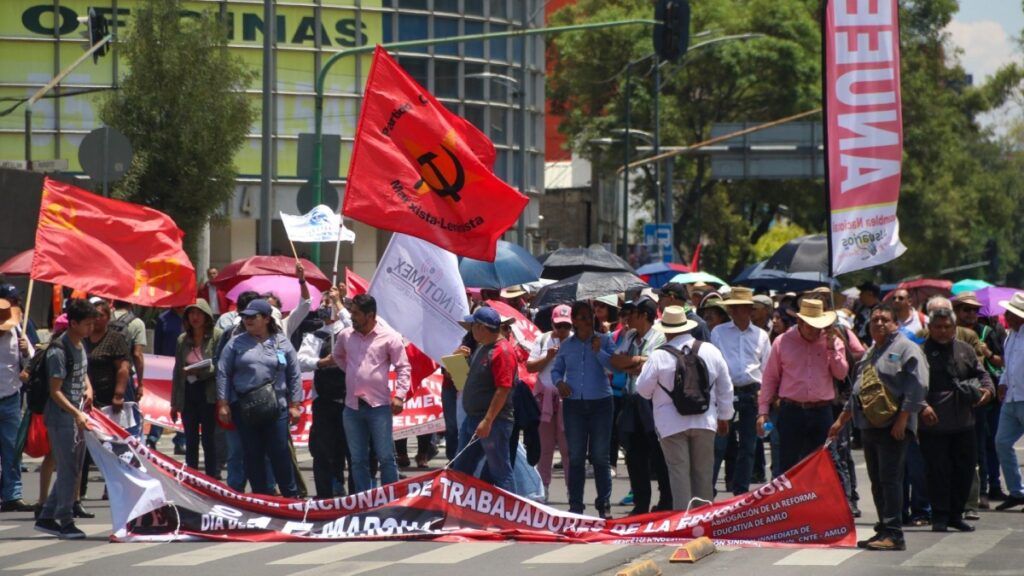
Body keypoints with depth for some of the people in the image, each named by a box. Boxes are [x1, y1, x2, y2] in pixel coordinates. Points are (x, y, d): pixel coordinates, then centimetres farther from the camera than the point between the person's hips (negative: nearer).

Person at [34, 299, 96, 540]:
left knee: (73, 470, 13)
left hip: (78, 418, 9)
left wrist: (88, 388, 5)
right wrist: (76, 414, -27)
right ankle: (65, 522, 5)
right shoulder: (59, 351, -18)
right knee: (68, 470, -5)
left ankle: (46, 518, 21)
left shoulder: (80, 345, 10)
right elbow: (55, 391, -20)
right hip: (61, 418, -9)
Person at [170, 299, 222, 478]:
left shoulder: (217, 336, -4)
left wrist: (200, 371, -22)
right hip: (188, 394, 5)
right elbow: (177, 372, 14)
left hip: (208, 394, -5)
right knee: (190, 441, 9)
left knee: (209, 439, -4)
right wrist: (174, 403, 13)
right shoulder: (182, 340, 11)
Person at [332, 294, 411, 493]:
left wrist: (399, 396, -12)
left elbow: (403, 368, -4)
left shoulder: (389, 337, -6)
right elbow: (338, 356, 27)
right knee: (358, 460, 9)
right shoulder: (345, 335, 6)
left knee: (386, 457, -3)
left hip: (379, 406, -4)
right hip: (352, 406, 4)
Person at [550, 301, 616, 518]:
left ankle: (604, 505, 7)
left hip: (600, 402, -2)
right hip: (574, 404, 2)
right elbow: (556, 369, 16)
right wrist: (559, 382, -4)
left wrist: (598, 351, -19)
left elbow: (615, 365, -8)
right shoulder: (566, 345, 10)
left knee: (600, 456, 0)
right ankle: (575, 505, 9)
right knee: (575, 457, 4)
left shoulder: (604, 340, 2)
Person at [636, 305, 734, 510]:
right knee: (703, 471, 12)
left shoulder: (659, 357, -11)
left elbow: (643, 389, -3)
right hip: (704, 422, 3)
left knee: (679, 471, 0)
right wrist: (724, 417, 22)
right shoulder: (711, 351, 1)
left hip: (672, 423, -3)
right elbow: (725, 388, 10)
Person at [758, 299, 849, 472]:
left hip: (821, 412, 2)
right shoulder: (783, 342, 2)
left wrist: (831, 349, -10)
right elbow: (770, 379, 5)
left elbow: (841, 373, -1)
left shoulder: (832, 342, 7)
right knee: (788, 464, -2)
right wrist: (763, 411, 0)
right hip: (791, 411, -2)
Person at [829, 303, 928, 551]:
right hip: (869, 426, 8)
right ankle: (884, 531, 12)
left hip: (893, 427, -8)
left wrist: (902, 419, -19)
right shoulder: (870, 353, 23)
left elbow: (917, 386, -13)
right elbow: (857, 390, 30)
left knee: (890, 480, -12)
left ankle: (893, 534, -13)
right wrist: (841, 421, 28)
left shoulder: (906, 349, -4)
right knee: (877, 482, 8)